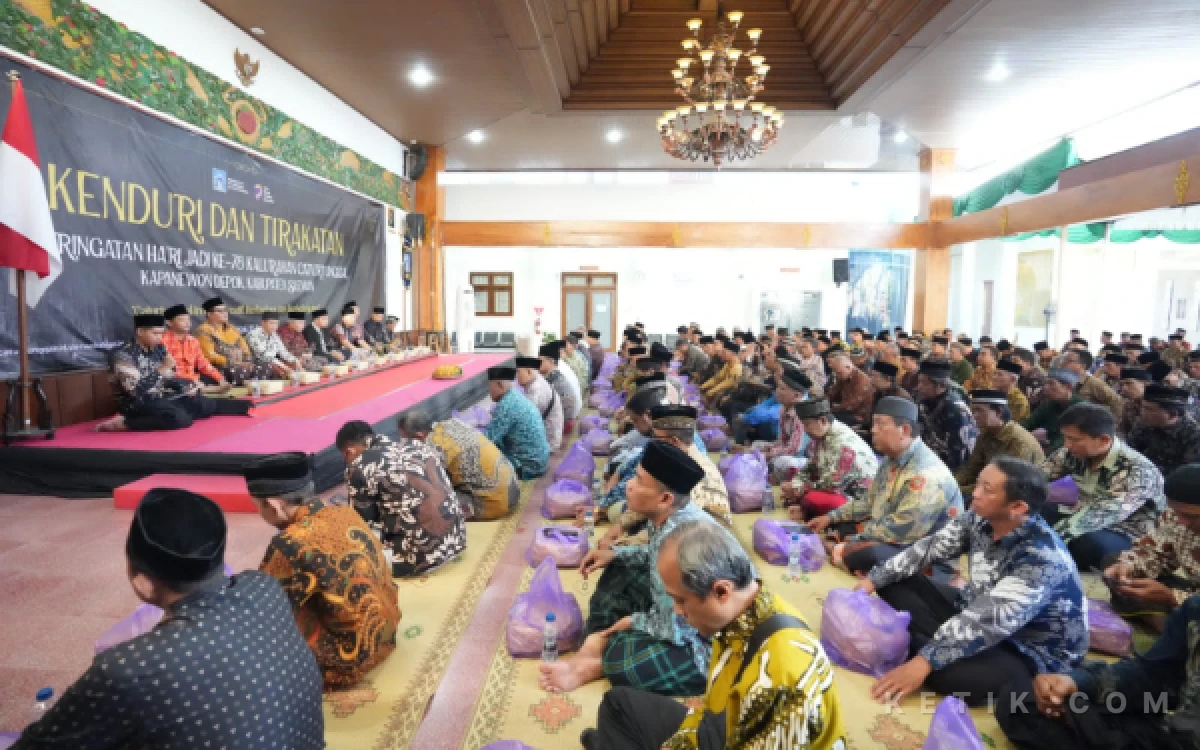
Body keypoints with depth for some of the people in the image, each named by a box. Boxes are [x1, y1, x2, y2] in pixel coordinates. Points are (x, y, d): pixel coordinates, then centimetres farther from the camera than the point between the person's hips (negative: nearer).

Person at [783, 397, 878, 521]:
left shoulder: (845, 443, -24)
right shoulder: (817, 439, 4)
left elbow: (833, 485, -25)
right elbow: (808, 470, 10)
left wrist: (800, 490, -15)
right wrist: (794, 487, -10)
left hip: (859, 501, -9)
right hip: (839, 491, 9)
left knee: (812, 499, -33)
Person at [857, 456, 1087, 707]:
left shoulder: (1042, 557, -31)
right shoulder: (980, 519, -9)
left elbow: (991, 621, -38)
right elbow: (928, 549, -4)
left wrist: (926, 661, -42)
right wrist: (872, 580, -13)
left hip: (1032, 651, -7)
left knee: (952, 675, -36)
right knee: (894, 583, -1)